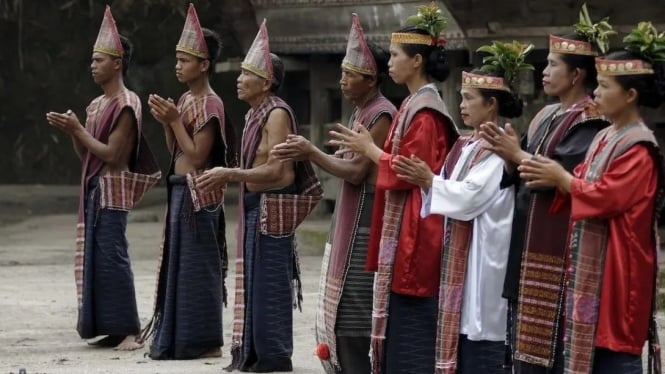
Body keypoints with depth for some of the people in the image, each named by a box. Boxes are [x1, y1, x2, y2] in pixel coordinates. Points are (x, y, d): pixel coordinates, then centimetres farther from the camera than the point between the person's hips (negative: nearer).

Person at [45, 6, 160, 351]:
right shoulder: (96, 105, 15)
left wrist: (78, 130, -14)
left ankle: (130, 331, -10)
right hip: (93, 188, 9)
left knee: (112, 257, -12)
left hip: (113, 190, -9)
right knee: (95, 257, 8)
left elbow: (112, 154, -17)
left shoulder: (126, 106, -12)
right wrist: (72, 132, 1)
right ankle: (113, 329, 12)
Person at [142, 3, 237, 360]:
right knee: (180, 263, 12)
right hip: (181, 190, 9)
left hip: (198, 193, -9)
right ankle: (180, 337, 19)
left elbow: (197, 156, -17)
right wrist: (166, 122, 2)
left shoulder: (209, 104, -14)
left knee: (197, 265, -4)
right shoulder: (185, 100, 13)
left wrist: (174, 120, -17)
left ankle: (204, 341, 2)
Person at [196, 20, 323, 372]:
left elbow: (276, 170, -21)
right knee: (253, 278, 12)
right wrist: (227, 177, 9)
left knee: (271, 280, -3)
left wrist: (229, 174, -21)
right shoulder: (255, 114, 13)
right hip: (254, 206, 9)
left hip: (273, 207, -9)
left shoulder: (277, 114, -15)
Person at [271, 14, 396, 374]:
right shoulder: (359, 112, 15)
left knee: (352, 316, -7)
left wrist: (312, 152, -16)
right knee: (340, 310, 12)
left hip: (364, 228, -10)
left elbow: (357, 172, -19)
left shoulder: (382, 115, -15)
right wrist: (307, 154, 7)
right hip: (348, 223, 10)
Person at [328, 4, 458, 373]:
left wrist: (369, 149, -9)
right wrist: (368, 149, 7)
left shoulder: (424, 112, -16)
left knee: (412, 318, -6)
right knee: (402, 317, 12)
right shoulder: (416, 105, 13)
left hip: (414, 231, -10)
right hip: (405, 229, 10)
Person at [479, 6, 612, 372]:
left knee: (549, 340, -8)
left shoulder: (589, 121, -10)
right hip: (530, 241, 9)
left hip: (558, 248, -9)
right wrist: (508, 156, -3)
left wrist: (518, 154, -16)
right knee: (526, 339, 9)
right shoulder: (547, 116, 16)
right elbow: (522, 174, 16)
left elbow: (566, 174, -22)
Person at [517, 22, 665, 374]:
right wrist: (552, 177, -3)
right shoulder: (605, 138, 13)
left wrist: (562, 178, -13)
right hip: (591, 262, 9)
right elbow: (583, 188, 14)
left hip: (616, 263, -9)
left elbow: (605, 197, -22)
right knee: (593, 341, 11)